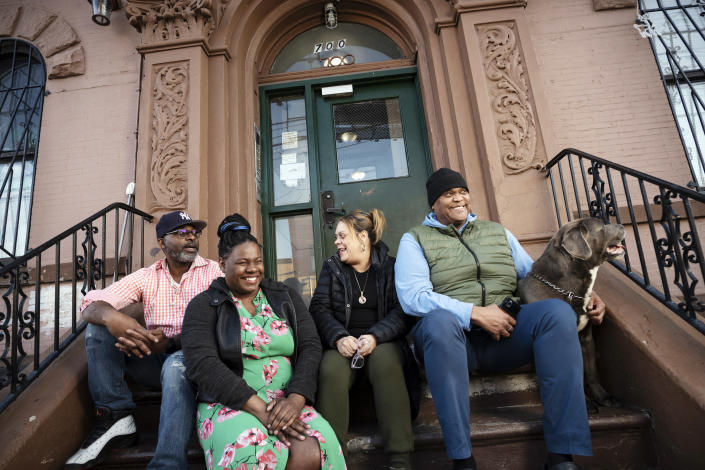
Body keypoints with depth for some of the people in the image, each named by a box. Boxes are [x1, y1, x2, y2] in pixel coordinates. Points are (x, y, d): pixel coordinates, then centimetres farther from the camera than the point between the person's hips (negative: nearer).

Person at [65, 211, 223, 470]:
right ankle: (116, 417, -13)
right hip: (153, 360, 5)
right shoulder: (146, 277, 8)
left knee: (177, 365, -37)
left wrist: (171, 341, -30)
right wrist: (110, 316, -27)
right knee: (99, 327, -10)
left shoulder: (212, 271, -1)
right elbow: (91, 304, -1)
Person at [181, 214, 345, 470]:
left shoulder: (286, 297, 13)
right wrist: (259, 409, -20)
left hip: (287, 402, 3)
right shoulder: (204, 305, 4)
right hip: (229, 404, -2)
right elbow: (202, 364, -10)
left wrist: (295, 399, -15)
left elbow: (311, 348, 4)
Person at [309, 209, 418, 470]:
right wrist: (339, 337, -17)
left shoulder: (390, 267, 6)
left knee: (386, 364, -34)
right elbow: (319, 308, 2)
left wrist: (375, 336, -22)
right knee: (331, 370, -32)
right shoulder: (331, 267, 13)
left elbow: (401, 312, -4)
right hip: (343, 342, 2)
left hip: (382, 341, -1)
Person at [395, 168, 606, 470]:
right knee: (438, 319, -37)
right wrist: (475, 313, -16)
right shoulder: (415, 239, 9)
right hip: (452, 335, -3)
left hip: (506, 335, 4)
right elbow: (412, 296, -7)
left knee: (557, 310, -24)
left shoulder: (498, 233, 23)